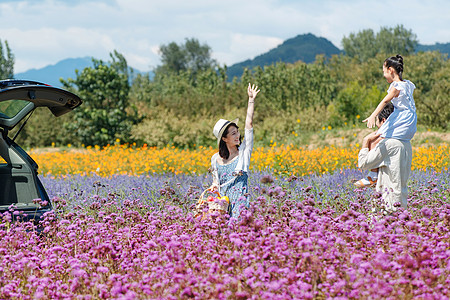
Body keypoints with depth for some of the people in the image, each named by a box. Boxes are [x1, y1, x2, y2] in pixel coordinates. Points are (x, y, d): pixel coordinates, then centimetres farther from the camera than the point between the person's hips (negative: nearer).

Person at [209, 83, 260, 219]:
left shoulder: (244, 151, 3)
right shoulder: (216, 159, 10)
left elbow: (249, 124, 0)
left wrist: (251, 100, -2)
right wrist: (213, 186, 1)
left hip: (240, 202, -2)